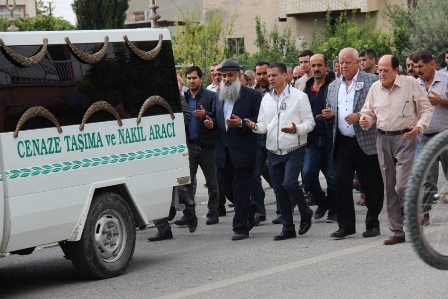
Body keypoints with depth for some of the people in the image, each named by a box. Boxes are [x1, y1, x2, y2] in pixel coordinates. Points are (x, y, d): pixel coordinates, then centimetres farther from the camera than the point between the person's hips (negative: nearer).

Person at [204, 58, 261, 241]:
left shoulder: (252, 95, -4)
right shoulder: (218, 96, 15)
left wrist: (241, 123, -24)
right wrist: (211, 123, 1)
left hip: (243, 151, -6)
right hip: (223, 151, 6)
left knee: (241, 190, -3)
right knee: (227, 187, 10)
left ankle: (241, 227, 4)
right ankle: (249, 213, 33)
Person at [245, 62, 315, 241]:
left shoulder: (299, 96, -3)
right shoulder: (266, 99, 12)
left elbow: (309, 122, -5)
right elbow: (264, 125, 12)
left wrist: (296, 129, -25)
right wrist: (255, 126, -11)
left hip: (294, 150, -5)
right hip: (274, 151, 5)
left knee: (289, 184, -20)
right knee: (279, 190, 7)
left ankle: (305, 213, 7)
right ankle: (288, 228, 17)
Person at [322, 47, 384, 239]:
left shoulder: (372, 81, 0)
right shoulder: (333, 87, 16)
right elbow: (330, 112, 25)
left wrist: (360, 116, -19)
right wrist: (329, 115, 1)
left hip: (367, 142, -4)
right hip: (342, 143, 4)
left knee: (373, 185, 3)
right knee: (341, 182, -2)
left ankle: (372, 224, 15)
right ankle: (345, 225, 4)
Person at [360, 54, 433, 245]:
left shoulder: (410, 84, -5)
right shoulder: (374, 88, 7)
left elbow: (426, 109, 0)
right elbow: (369, 112, 17)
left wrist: (419, 126, -17)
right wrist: (366, 121, -7)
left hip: (405, 138, -4)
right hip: (383, 139, 4)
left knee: (402, 186, -16)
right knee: (389, 188, 5)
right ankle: (397, 232, 13)